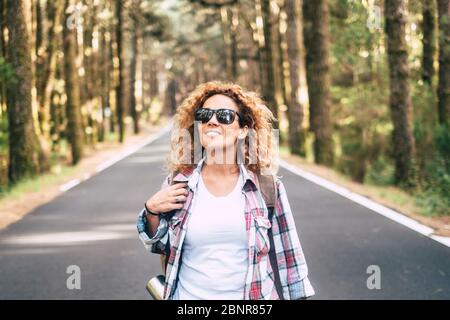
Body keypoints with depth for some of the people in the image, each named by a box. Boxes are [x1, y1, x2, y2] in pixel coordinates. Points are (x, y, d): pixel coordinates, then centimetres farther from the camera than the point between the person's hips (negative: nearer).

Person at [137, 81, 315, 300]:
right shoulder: (178, 184, -5)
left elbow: (287, 258, -2)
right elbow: (160, 247, 6)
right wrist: (152, 210, -10)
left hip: (253, 294, -1)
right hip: (189, 294, 1)